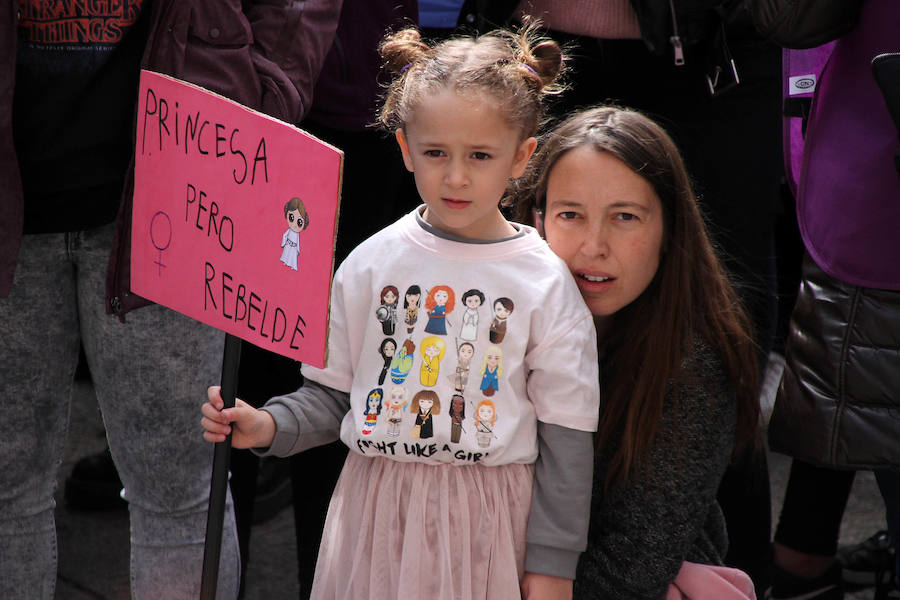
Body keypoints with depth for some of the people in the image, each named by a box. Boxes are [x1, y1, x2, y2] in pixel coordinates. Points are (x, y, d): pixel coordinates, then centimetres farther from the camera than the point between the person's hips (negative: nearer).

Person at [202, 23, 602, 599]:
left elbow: (566, 440, -4)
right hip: (378, 510, 2)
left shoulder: (545, 282, -6)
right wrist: (269, 426, -12)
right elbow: (332, 395, 7)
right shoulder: (372, 263, 0)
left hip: (486, 522, -2)